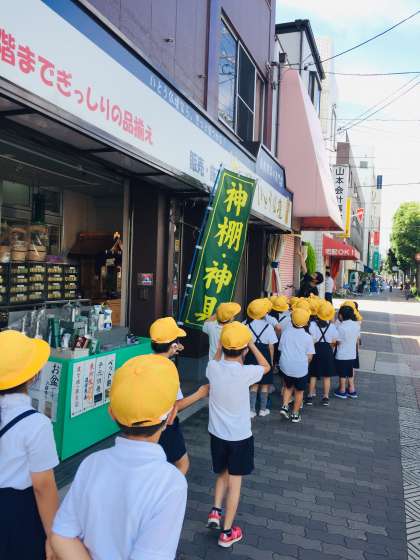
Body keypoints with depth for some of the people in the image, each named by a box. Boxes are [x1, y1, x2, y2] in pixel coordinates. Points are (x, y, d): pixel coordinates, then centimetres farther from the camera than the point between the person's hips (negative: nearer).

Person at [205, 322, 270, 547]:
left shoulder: (213, 368, -14)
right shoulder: (246, 373, -22)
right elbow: (266, 367, 0)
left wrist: (221, 346, 9)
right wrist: (251, 344, 1)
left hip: (217, 433, 3)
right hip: (240, 436, -3)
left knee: (222, 474, 27)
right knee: (234, 481, 11)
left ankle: (215, 510, 16)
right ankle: (227, 533, 21)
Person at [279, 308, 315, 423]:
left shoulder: (285, 333, -1)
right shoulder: (308, 337, -6)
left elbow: (281, 350, 6)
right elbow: (309, 356, -5)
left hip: (286, 366, 2)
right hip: (301, 368, -2)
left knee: (288, 386, 25)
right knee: (299, 391, 15)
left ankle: (285, 406, 10)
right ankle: (295, 414, 20)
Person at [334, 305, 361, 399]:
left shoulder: (341, 327, -23)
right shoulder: (356, 325, -4)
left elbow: (338, 342, -15)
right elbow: (357, 339, 8)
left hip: (342, 355, -6)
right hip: (352, 354, 6)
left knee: (342, 374, 10)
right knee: (350, 372, 20)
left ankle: (342, 391, 23)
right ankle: (352, 390, 29)